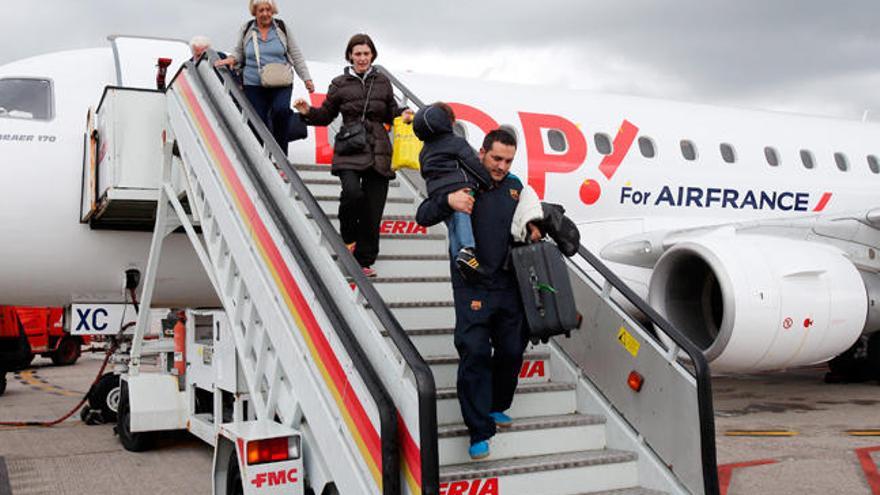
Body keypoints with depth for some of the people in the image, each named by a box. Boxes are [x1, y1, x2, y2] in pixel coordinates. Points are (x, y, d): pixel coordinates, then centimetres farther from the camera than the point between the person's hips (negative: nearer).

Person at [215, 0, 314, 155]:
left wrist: (306, 78, 4)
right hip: (254, 85, 2)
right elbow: (239, 53, 17)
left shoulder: (282, 27, 7)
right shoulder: (246, 29, 8)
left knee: (281, 110, -27)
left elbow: (296, 55, 10)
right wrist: (232, 59, -6)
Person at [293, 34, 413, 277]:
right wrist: (308, 112, -4)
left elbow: (390, 113, 23)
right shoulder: (340, 84, 8)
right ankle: (349, 237, 0)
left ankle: (365, 260, 14)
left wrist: (403, 115, 2)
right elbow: (326, 115, 14)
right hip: (350, 150, -2)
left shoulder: (382, 82, 13)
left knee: (373, 210, 1)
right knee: (352, 192, -28)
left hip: (378, 151, 2)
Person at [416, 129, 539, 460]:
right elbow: (423, 216, -7)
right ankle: (479, 432, -2)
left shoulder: (515, 186, 12)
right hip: (473, 287, -5)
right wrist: (447, 201, -26)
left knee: (512, 350, 11)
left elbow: (528, 219, 28)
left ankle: (496, 407, 36)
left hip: (510, 284, 5)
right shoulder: (463, 182, -2)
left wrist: (534, 229, 5)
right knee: (475, 353, -9)